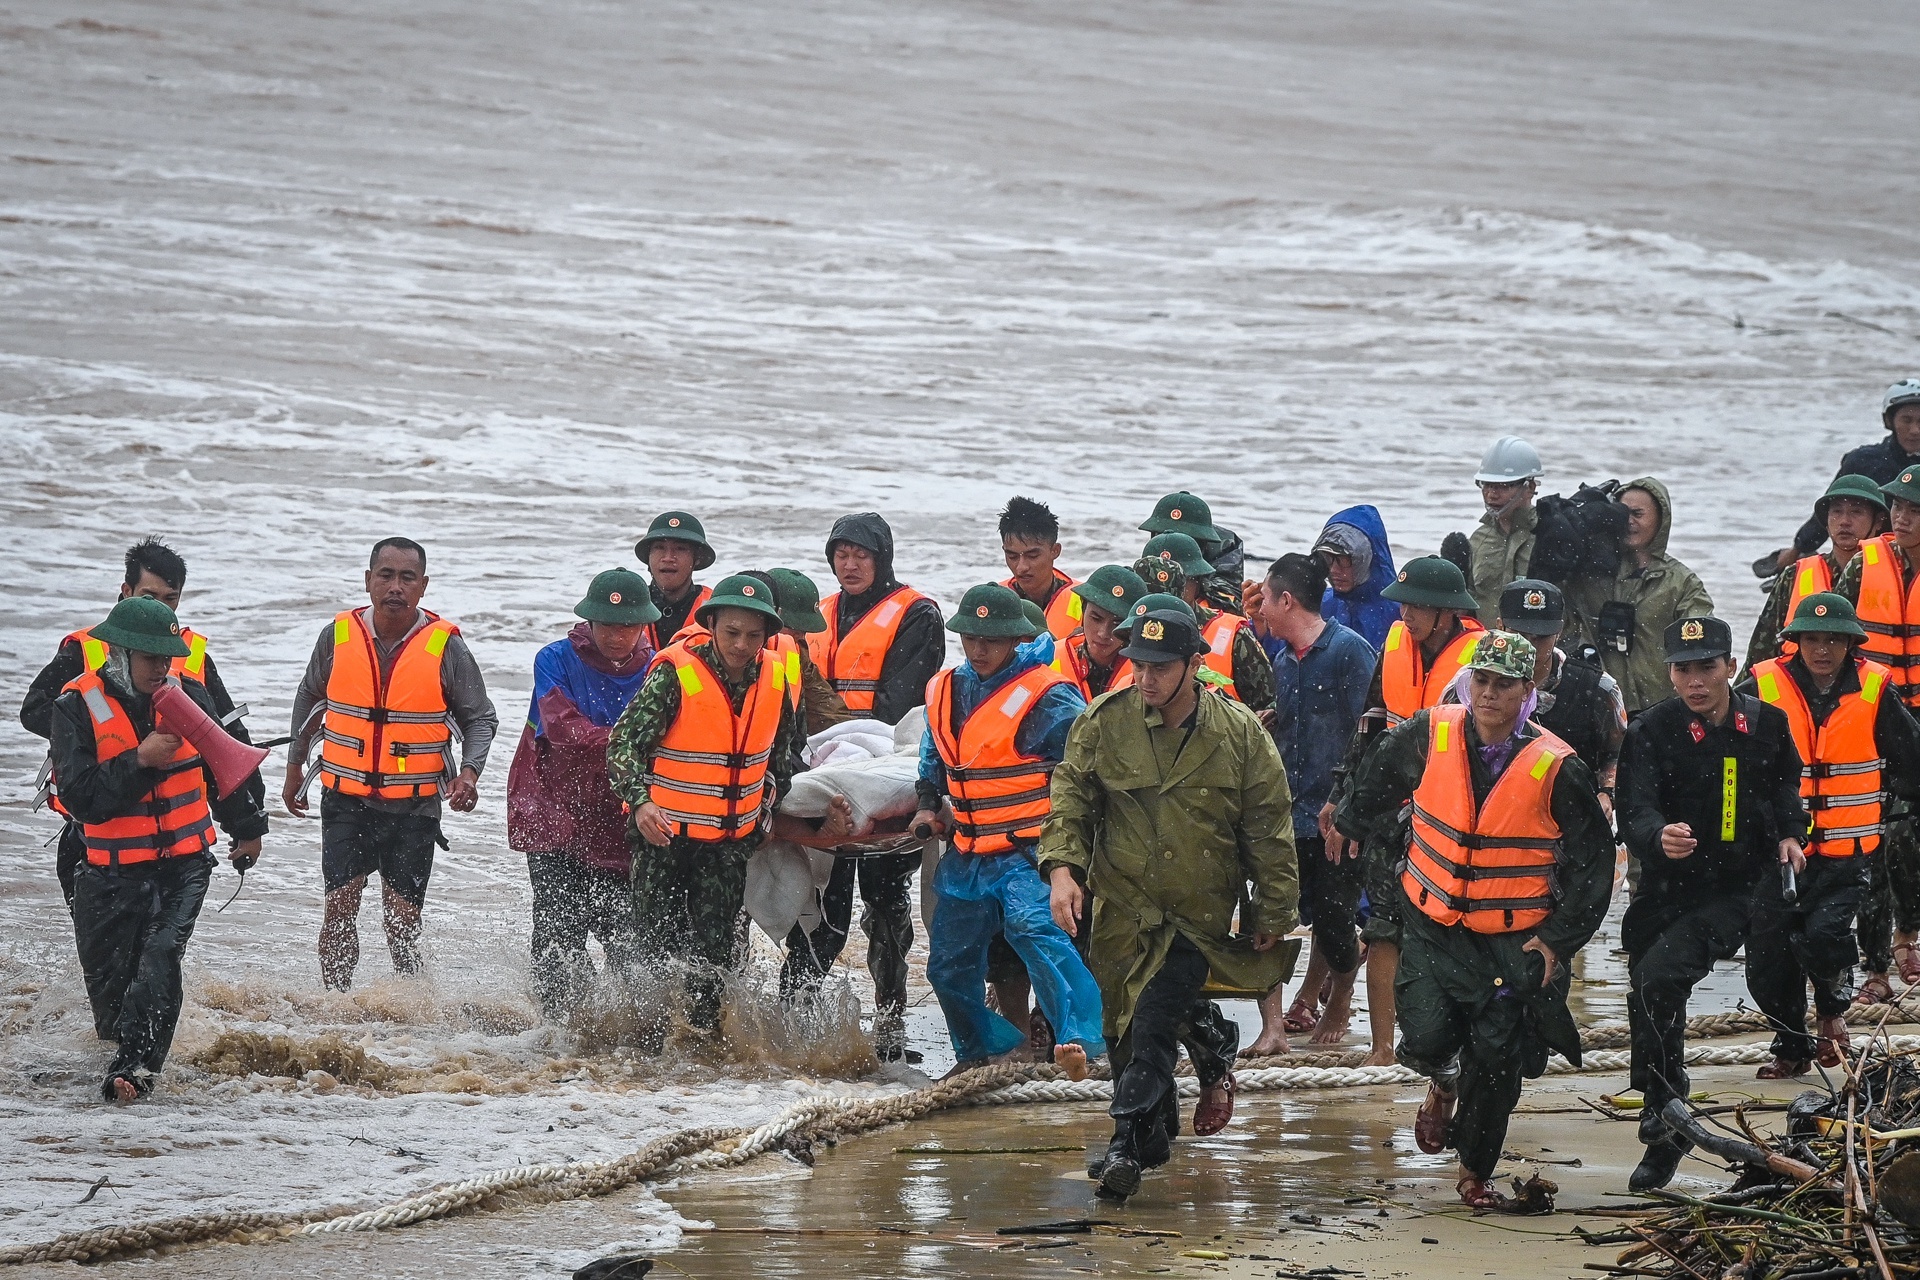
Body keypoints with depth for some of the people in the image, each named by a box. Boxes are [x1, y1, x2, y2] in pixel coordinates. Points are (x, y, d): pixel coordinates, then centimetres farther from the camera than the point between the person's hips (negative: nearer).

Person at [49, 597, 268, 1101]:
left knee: (159, 958, -22)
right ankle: (118, 1037, 39)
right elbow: (80, 796, -18)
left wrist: (246, 828, 30)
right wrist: (139, 761, -26)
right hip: (113, 870, -1)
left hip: (185, 863, 1)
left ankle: (134, 1069, -30)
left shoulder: (188, 694, 2)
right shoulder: (79, 705, -9)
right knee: (108, 980, 6)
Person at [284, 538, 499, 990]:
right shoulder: (338, 635, -1)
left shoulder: (445, 646, -6)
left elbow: (480, 717, 4)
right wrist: (295, 766, 23)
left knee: (402, 919, 1)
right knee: (340, 906, -8)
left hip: (414, 806, -1)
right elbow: (309, 699, 17)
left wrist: (469, 771, -13)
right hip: (346, 800, 1)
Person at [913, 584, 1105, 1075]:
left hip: (1028, 851, -8)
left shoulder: (1047, 698, -11)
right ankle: (983, 1053, 35)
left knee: (1033, 924, -34)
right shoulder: (945, 692, 10)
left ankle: (1083, 1039, -44)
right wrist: (929, 804, 14)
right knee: (949, 963, 12)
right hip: (966, 857, 8)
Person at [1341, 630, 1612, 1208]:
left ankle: (1475, 1172, 19)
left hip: (1516, 940, -1)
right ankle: (1443, 1084, 23)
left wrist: (1558, 939, -6)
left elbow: (1593, 862, -3)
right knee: (1427, 1038, -15)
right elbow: (1377, 781, 16)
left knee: (1496, 1056, -3)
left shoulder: (1557, 769, -13)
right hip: (1434, 927, 1)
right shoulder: (1428, 737, -7)